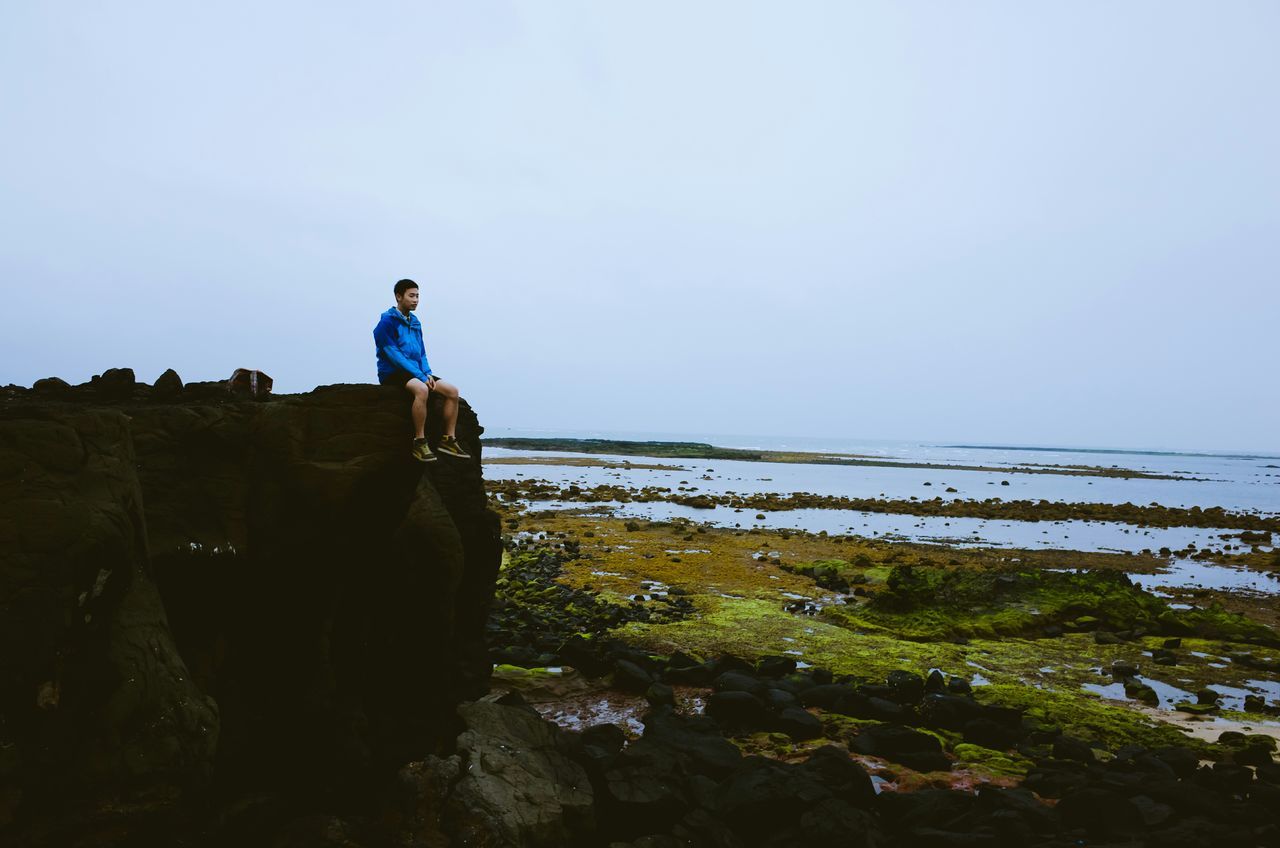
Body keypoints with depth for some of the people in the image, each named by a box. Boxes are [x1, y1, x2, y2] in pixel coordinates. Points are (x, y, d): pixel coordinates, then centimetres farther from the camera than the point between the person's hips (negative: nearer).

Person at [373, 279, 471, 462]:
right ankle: (419, 443, -31)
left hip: (415, 372, 8)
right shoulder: (388, 321, -9)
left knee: (452, 390, -9)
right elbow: (393, 354, -16)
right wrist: (420, 375, -20)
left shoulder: (415, 322, 15)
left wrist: (427, 373, -3)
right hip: (392, 373, -8)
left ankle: (448, 439, -5)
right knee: (421, 389, -38)